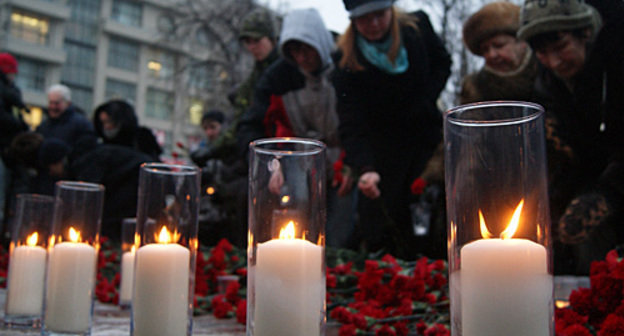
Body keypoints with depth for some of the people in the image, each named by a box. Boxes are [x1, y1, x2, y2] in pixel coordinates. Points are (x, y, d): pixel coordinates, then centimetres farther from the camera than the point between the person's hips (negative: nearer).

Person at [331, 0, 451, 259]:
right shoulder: (346, 62, -19)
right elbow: (351, 125, -26)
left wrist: (425, 101, -6)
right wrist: (365, 168, -44)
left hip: (424, 133, 3)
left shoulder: (418, 26, -9)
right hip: (381, 149, -2)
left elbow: (443, 63, 11)